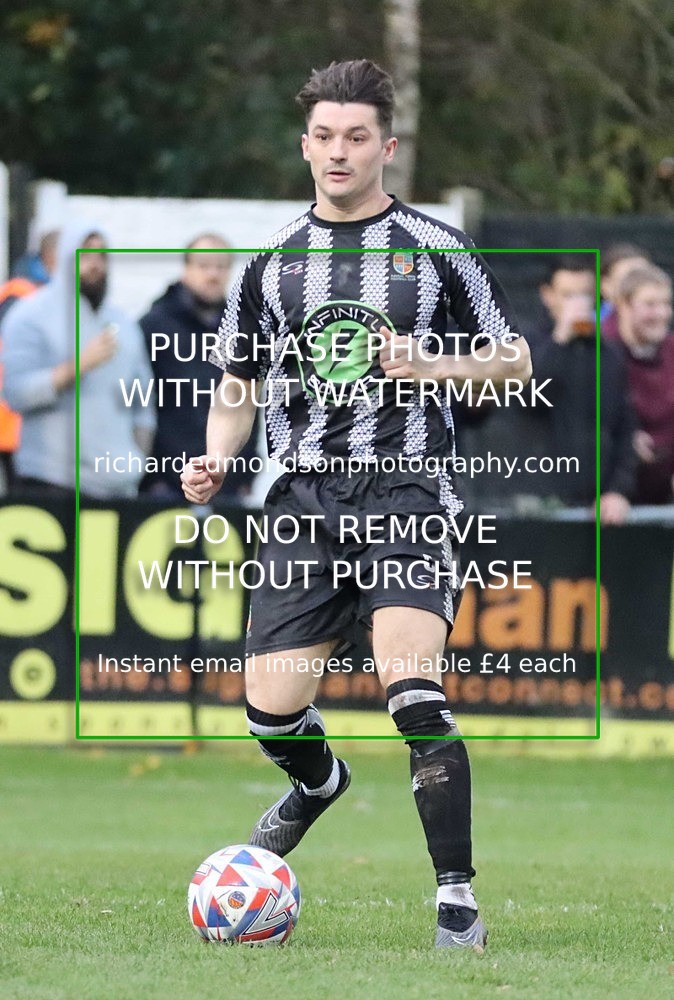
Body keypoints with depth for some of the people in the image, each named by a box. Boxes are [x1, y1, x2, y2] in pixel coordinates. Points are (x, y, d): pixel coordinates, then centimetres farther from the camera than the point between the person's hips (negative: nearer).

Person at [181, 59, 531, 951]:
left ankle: (458, 899, -14)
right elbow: (237, 387, 19)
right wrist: (217, 457, -1)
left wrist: (431, 368, -10)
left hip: (408, 492, -3)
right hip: (306, 499, 3)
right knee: (269, 711, -1)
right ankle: (318, 785, 37)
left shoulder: (436, 249, 3)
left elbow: (514, 360, 8)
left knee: (413, 693, -21)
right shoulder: (270, 263, 11)